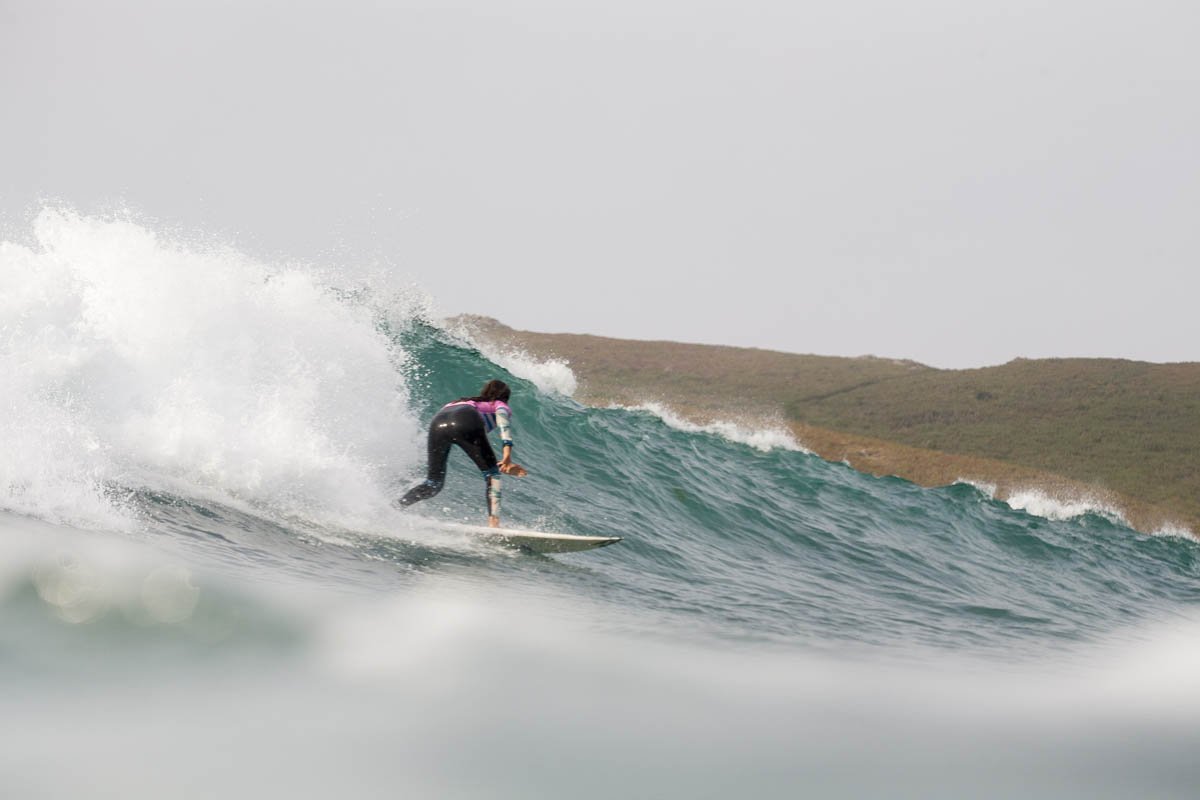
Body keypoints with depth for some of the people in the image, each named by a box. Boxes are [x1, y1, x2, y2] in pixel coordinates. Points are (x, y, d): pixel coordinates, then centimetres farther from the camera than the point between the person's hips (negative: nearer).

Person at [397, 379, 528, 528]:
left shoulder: (469, 402, 47)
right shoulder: (500, 406, 32)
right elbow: (504, 423, 5)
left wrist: (506, 465, 40)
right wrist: (507, 454, -8)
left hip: (438, 422, 5)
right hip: (465, 422, -5)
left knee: (433, 483, 13)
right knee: (491, 474, 11)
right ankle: (494, 523, -3)